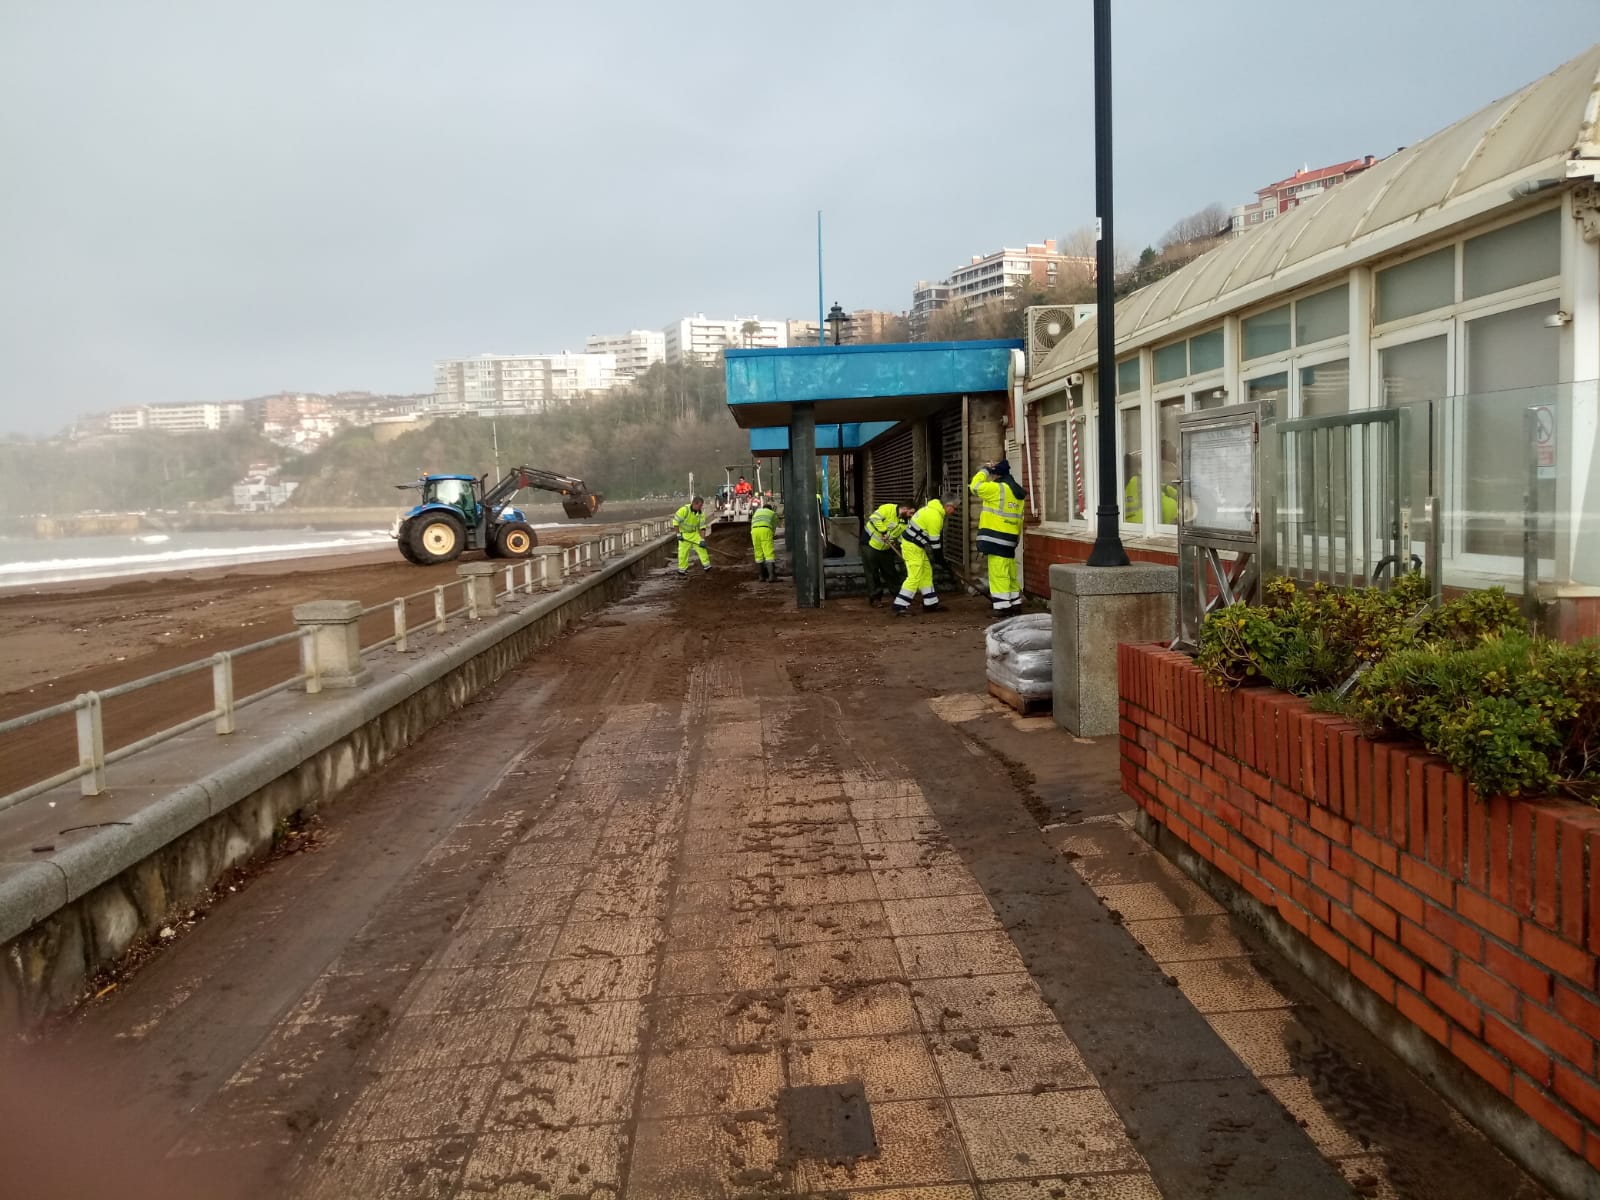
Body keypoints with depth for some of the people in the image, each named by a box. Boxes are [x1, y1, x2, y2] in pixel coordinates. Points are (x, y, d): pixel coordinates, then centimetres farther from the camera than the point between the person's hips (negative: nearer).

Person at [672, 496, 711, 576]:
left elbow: (702, 527, -7)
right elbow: (675, 521, -20)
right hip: (684, 534, -4)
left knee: (702, 548, -8)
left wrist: (702, 539, -14)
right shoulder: (684, 510, -25)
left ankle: (707, 566, 0)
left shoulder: (700, 513, -10)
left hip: (695, 533, 4)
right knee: (683, 552, -2)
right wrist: (678, 534, -19)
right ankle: (681, 571, 11)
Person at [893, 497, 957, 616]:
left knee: (926, 573, 15)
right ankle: (900, 606, -12)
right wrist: (940, 558, -8)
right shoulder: (935, 516, -22)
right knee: (915, 577, -12)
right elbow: (934, 540, -19)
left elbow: (935, 536, 18)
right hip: (912, 547, -11)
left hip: (918, 546, 11)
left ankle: (930, 604, 22)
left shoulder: (934, 508, 10)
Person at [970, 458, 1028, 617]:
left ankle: (1002, 605, -8)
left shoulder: (997, 488, -12)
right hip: (1011, 537, 9)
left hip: (996, 536, -9)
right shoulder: (1017, 491, 15)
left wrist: (984, 470, 1)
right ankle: (1015, 602, 21)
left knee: (998, 572, -7)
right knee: (1010, 571, 16)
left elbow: (975, 486, -12)